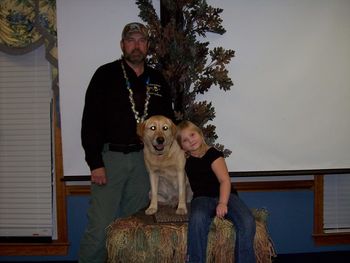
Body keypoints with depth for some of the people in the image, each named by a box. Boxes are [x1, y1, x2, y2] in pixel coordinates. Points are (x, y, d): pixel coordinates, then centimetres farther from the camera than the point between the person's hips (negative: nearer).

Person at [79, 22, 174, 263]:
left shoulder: (157, 80, 11)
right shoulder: (106, 75, -2)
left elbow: (168, 121, 17)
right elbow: (90, 121, -7)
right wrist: (95, 163, -13)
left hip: (144, 158, 4)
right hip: (110, 157, -4)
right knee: (100, 225, -7)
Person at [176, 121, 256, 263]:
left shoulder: (213, 154, 0)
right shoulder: (186, 160, 16)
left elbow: (225, 180, -12)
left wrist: (222, 203, -26)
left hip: (225, 195, -2)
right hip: (202, 198, 2)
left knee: (247, 221, -31)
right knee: (197, 220, -37)